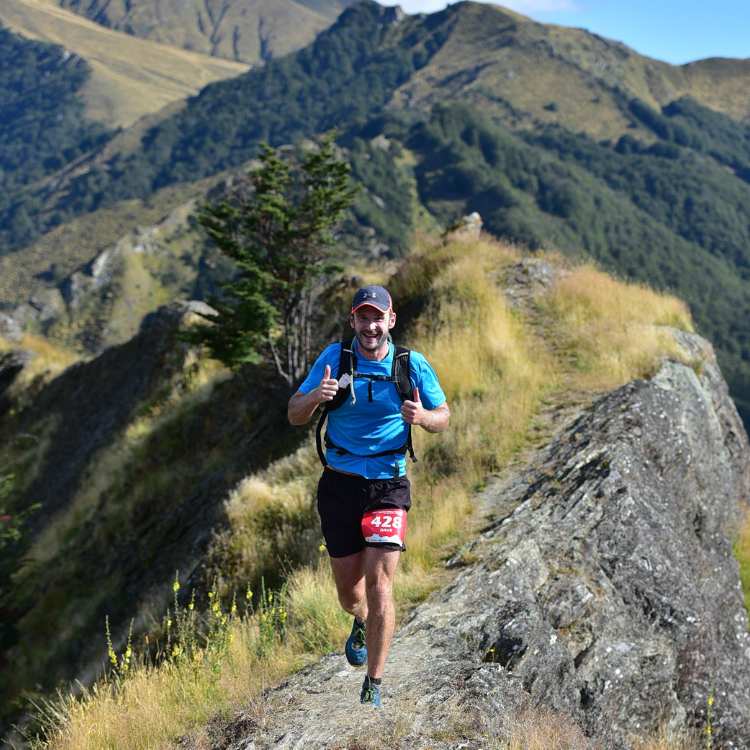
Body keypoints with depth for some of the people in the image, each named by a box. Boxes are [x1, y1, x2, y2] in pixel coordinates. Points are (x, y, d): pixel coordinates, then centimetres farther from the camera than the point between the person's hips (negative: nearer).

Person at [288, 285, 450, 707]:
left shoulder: (413, 366, -6)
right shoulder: (334, 358, -4)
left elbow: (444, 418, 5)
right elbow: (295, 416, -3)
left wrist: (422, 416, -20)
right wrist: (315, 397, -26)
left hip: (387, 486, -1)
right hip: (339, 485, 2)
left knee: (379, 584, -11)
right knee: (349, 588, 10)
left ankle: (374, 684, 3)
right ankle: (362, 624, 47)